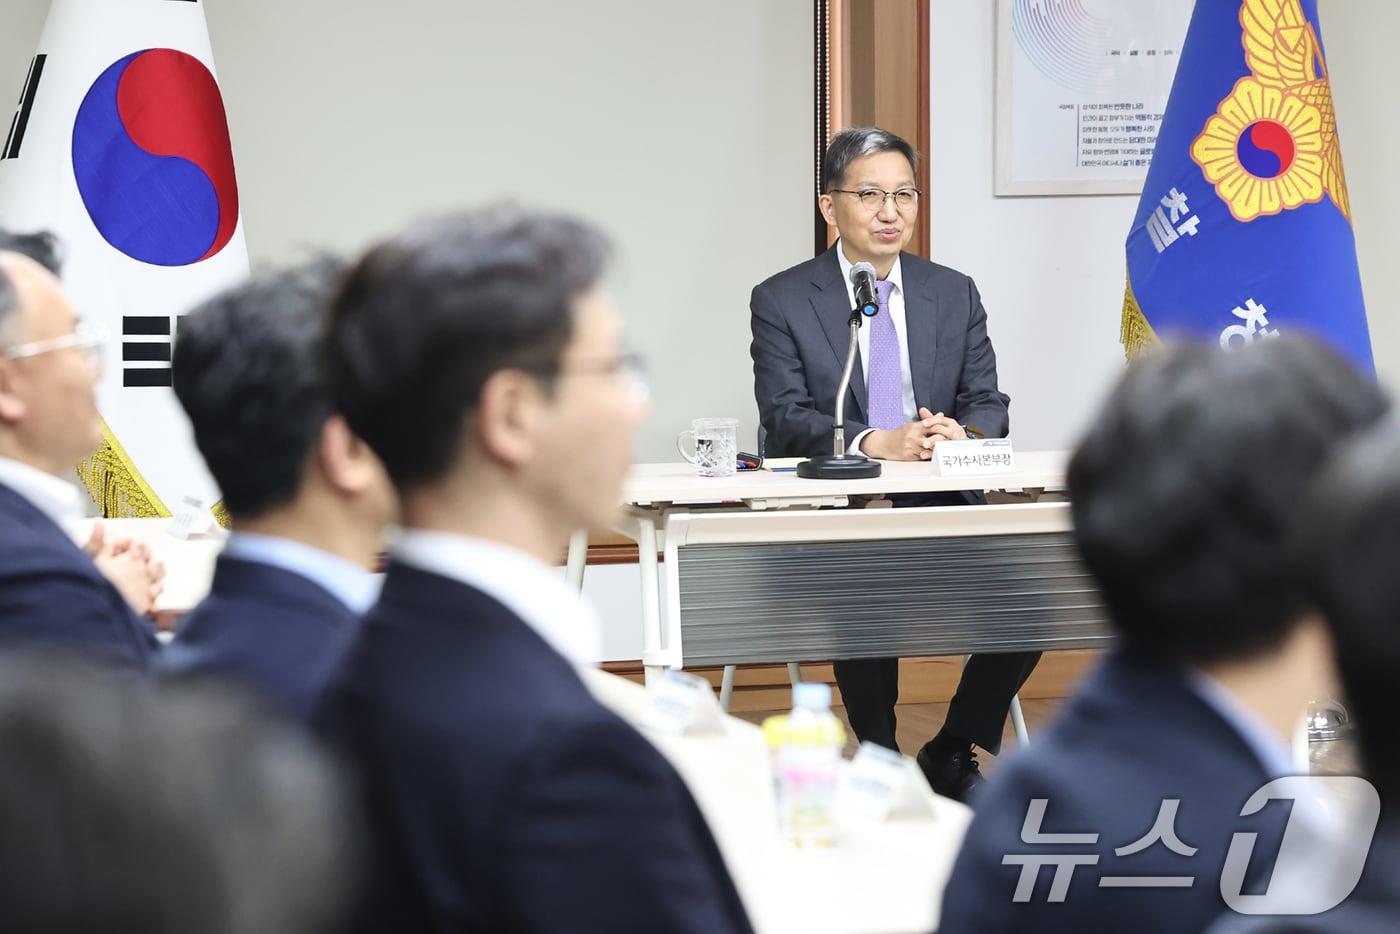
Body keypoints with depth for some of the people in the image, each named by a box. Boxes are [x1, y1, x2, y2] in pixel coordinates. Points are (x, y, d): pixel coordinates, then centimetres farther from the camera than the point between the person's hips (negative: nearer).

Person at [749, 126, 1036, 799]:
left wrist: (960, 433, -16)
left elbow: (989, 405, 9)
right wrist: (875, 443, -25)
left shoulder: (955, 295, 14)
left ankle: (953, 754, 1)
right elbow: (785, 418, -8)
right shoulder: (781, 301, 2)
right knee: (867, 587, -34)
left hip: (944, 513, 4)